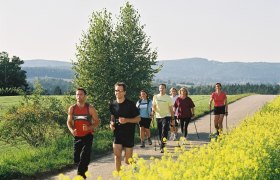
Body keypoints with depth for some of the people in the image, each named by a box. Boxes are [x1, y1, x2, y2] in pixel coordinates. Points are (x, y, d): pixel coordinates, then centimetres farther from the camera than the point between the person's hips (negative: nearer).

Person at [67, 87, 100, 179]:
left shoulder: (90, 108, -7)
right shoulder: (72, 108, 1)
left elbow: (97, 122, -2)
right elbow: (69, 122, 9)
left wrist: (89, 127, -20)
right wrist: (71, 130, -11)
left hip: (87, 136, -3)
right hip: (77, 137, 3)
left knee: (84, 157, -15)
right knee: (76, 159, 9)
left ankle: (80, 175, -2)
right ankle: (84, 168, 40)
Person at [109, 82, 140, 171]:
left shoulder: (130, 104, -11)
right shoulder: (113, 104, 1)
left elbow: (138, 119, -6)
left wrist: (127, 120, -23)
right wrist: (112, 123, -3)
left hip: (129, 135, -3)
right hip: (117, 134, 3)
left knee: (128, 161, 3)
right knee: (117, 155, -12)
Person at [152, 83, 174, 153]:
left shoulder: (168, 98, -1)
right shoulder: (155, 97, 6)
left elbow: (171, 109, 1)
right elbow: (154, 106, 13)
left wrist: (173, 119, -1)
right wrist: (153, 111, -10)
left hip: (166, 116, -3)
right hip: (158, 117, 3)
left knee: (164, 132, -17)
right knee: (160, 133, 9)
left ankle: (162, 147, -19)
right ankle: (162, 143, 28)